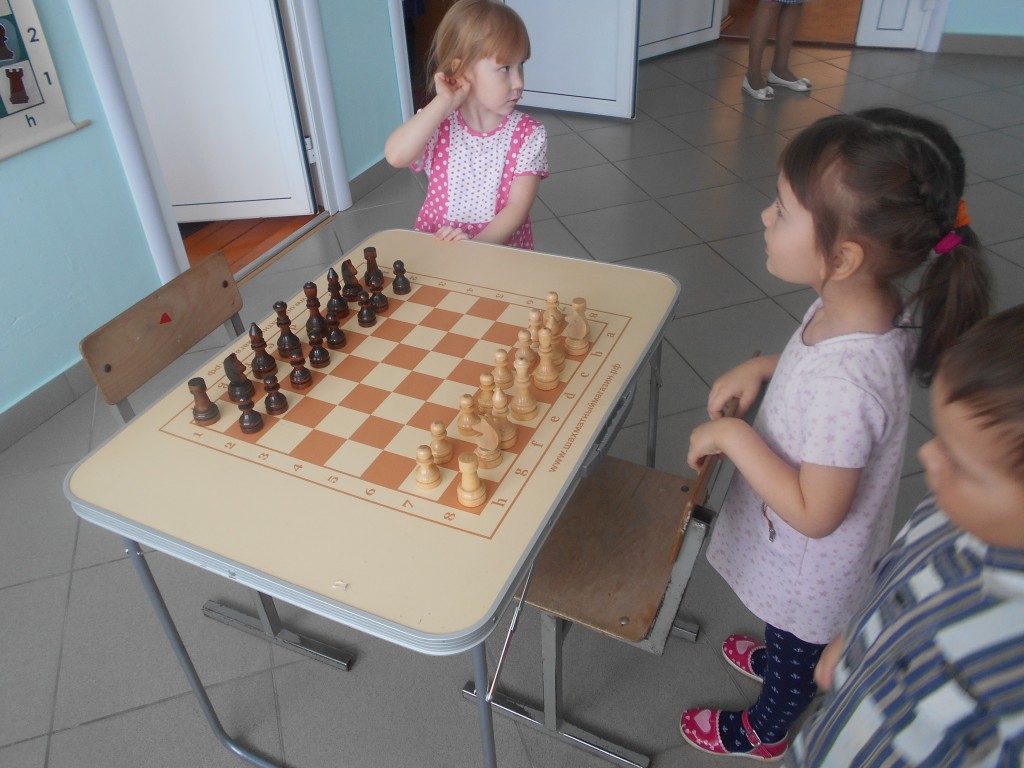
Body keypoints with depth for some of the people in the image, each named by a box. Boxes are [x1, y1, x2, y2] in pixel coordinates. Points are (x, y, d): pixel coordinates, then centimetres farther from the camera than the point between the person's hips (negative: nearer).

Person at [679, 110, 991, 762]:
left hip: (809, 566, -6)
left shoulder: (844, 385, -43)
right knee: (791, 635, 36)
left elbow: (814, 514, -31)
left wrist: (733, 435, -28)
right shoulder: (860, 306, -17)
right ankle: (776, 660, 67)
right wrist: (761, 367, -10)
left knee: (799, 649, 25)